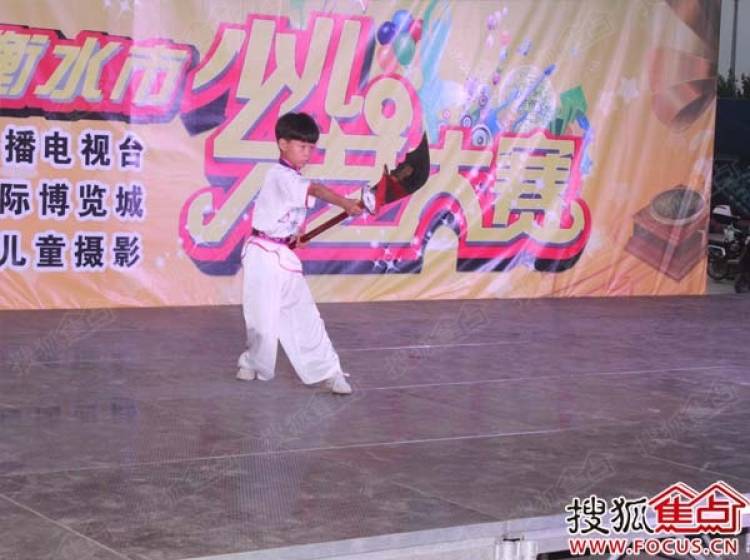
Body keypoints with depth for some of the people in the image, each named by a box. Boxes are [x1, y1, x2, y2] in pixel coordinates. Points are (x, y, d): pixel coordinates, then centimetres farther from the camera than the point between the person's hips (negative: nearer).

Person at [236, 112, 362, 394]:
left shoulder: (291, 178, 11)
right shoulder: (280, 176, -19)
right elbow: (316, 190, -35)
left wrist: (292, 234, 7)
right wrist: (347, 204, -47)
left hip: (283, 255, 8)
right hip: (263, 255, -8)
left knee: (303, 313, 4)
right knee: (264, 318, 1)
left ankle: (326, 370, 4)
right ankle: (256, 365, 25)